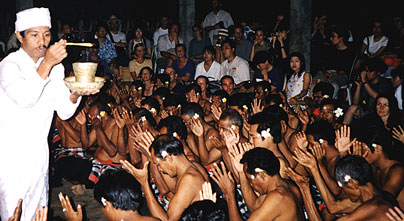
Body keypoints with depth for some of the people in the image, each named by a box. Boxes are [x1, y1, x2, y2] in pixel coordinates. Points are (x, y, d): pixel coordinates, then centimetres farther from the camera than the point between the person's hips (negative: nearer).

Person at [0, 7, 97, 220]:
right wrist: (46, 63, -34)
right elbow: (24, 99, -32)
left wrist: (76, 93, -19)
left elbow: (64, 112, 1)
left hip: (39, 153, 5)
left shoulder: (55, 67, 5)